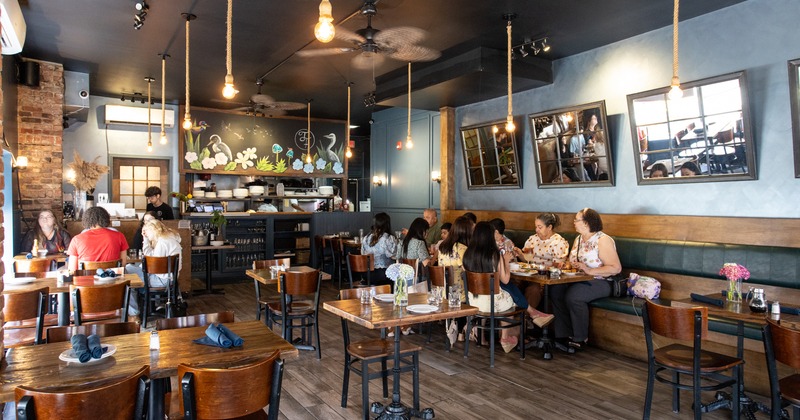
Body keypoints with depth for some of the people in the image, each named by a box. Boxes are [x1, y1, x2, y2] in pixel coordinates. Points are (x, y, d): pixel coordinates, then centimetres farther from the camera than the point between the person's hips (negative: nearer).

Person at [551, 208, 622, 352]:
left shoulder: (603, 240, -12)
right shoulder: (578, 239, 15)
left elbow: (616, 268, -19)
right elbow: (573, 262, 22)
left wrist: (589, 270, -25)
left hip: (600, 282, -7)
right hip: (580, 280, 8)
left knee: (573, 296, -31)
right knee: (555, 290, -18)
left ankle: (581, 339, -13)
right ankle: (565, 335, -11)